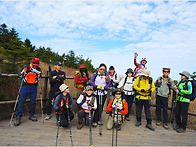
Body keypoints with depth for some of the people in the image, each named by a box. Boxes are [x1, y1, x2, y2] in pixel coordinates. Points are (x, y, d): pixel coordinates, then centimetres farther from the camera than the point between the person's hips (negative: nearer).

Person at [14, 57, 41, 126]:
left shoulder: (38, 69, 3)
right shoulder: (25, 67, -4)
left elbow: (39, 79, 13)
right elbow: (20, 74, 7)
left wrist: (39, 76, -7)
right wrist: (24, 73, -12)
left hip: (34, 87, 2)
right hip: (25, 86, -2)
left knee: (33, 102, 7)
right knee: (21, 101, -4)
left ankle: (31, 115, 22)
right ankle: (18, 117, 5)